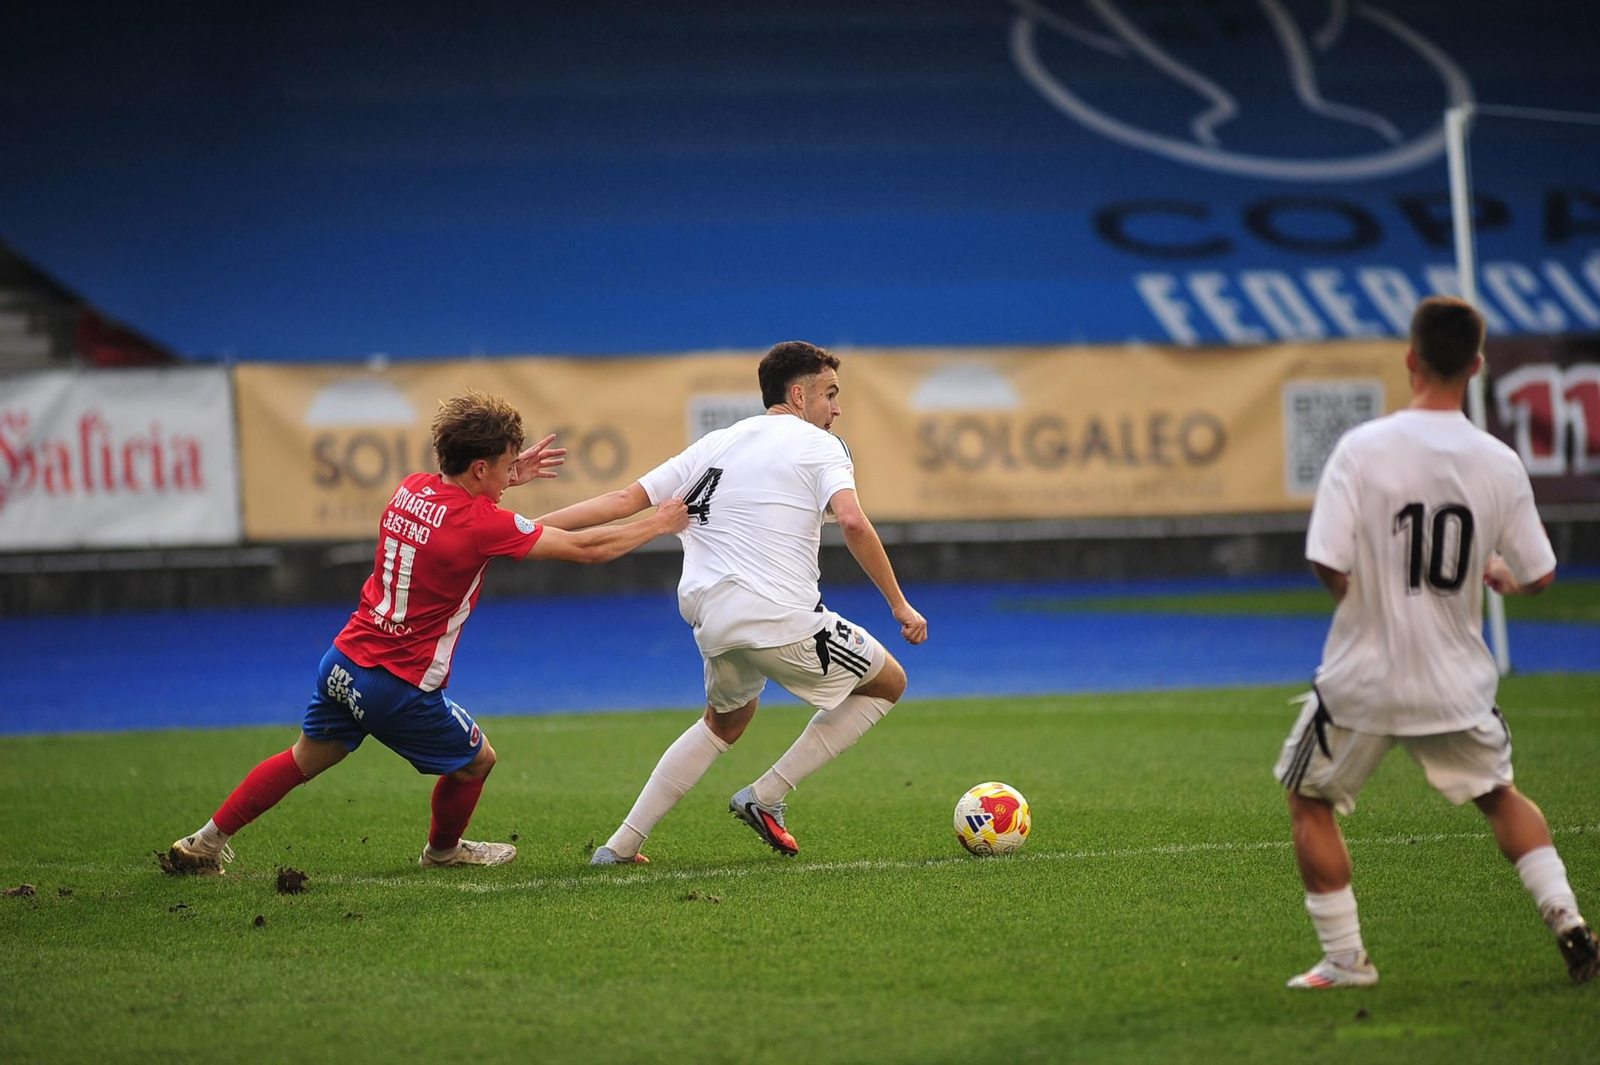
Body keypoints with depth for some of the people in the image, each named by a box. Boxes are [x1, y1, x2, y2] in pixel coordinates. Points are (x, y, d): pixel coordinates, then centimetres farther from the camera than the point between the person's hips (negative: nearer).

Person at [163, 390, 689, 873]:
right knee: (476, 759, 17)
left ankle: (203, 844, 26)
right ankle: (444, 849, 42)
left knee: (306, 759, 24)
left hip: (344, 664, 7)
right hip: (401, 688, -7)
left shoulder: (410, 490, 1)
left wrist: (508, 478, 22)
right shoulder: (483, 524, -19)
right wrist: (658, 524, 0)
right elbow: (585, 548, -13)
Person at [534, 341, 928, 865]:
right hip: (783, 620, -6)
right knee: (888, 683, 16)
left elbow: (624, 500, 13)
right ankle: (765, 797, 9)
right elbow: (852, 522, -17)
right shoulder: (821, 446, 1)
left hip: (714, 624, 6)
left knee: (726, 721, 33)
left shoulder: (715, 444, 17)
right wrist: (900, 606, -11)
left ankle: (621, 844, 23)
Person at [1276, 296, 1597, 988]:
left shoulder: (1362, 449, -16)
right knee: (1499, 794, 26)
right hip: (1457, 682, 3)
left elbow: (1330, 568, -20)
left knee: (1309, 802, 17)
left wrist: (1368, 588, 4)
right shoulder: (1499, 463, -6)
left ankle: (1345, 961, 14)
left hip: (1365, 678, -3)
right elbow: (1538, 578, 1)